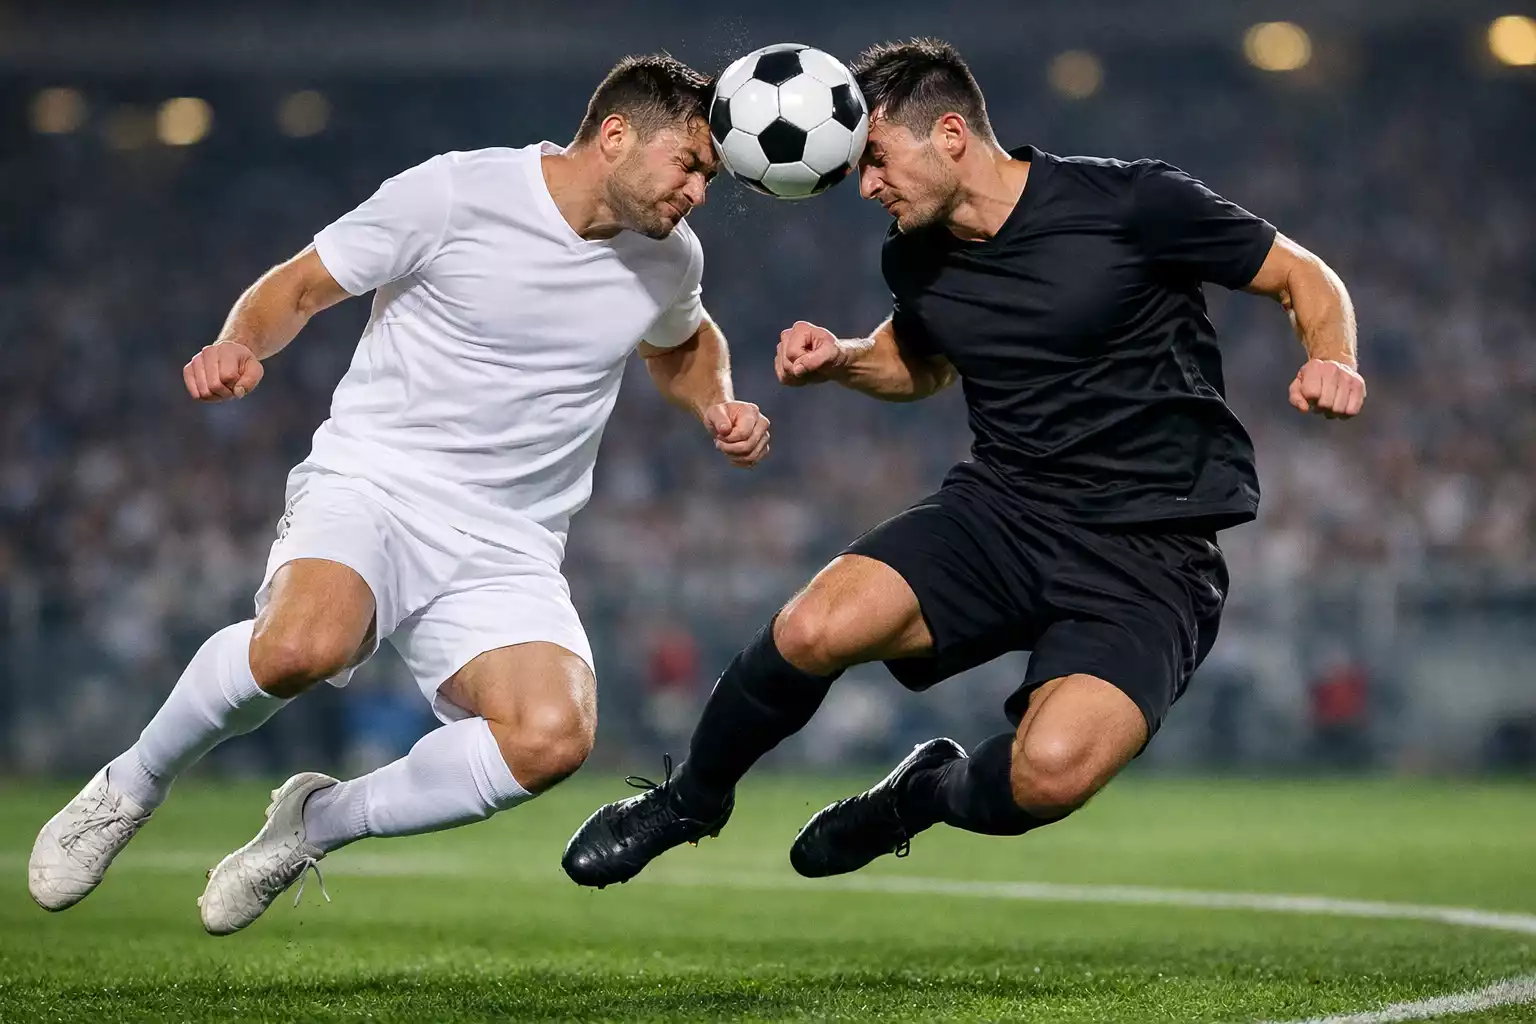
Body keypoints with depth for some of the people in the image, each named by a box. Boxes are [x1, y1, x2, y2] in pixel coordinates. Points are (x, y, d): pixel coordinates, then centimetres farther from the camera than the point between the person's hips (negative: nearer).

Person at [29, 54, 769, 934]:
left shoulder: (669, 259, 9)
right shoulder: (455, 193, -7)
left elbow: (682, 342, 34)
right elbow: (302, 285, 3)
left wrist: (719, 406, 12)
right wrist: (240, 346, -18)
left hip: (504, 555, 4)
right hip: (369, 487, -4)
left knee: (555, 737, -26)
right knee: (304, 643, -38)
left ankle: (317, 820, 0)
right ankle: (131, 788, -7)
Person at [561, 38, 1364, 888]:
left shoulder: (1133, 203, -11)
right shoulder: (917, 260, 7)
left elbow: (1303, 275, 0)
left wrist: (1330, 360, -21)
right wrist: (840, 360, 9)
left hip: (1147, 552, -5)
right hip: (999, 509, 5)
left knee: (1050, 772, -31)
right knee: (813, 629, -23)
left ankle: (936, 793, 8)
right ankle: (690, 801, 8)